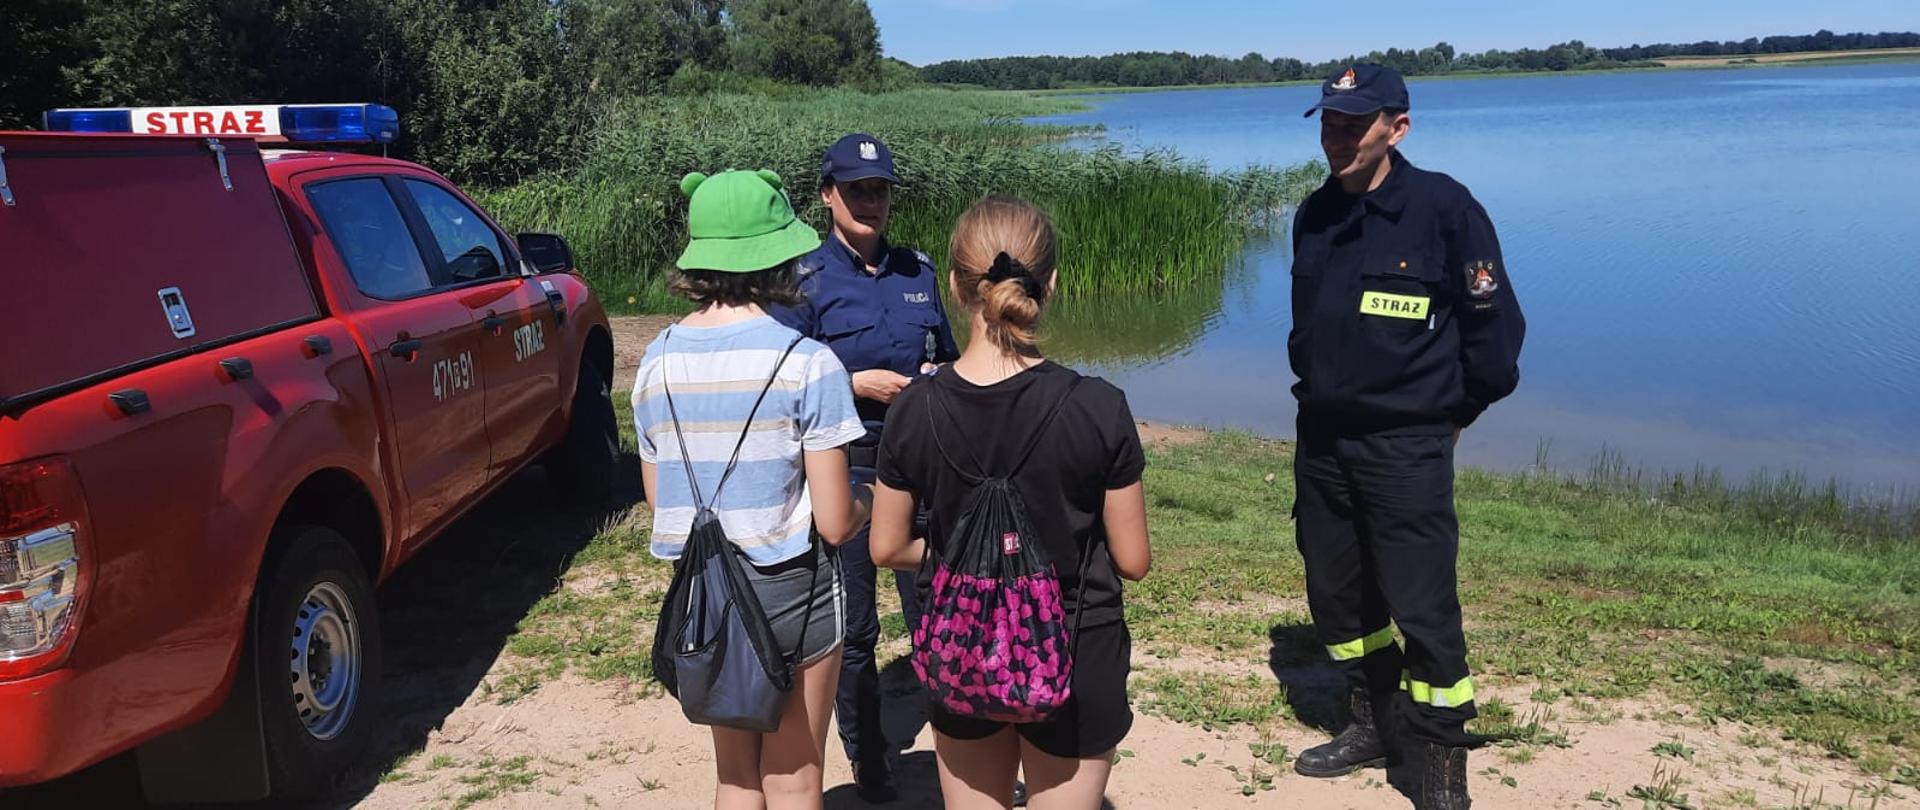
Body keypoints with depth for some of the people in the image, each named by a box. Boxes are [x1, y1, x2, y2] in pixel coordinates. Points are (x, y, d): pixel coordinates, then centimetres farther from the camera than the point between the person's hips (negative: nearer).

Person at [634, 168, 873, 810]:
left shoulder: (656, 361, -2)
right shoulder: (807, 364, -17)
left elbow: (659, 501, 6)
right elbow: (835, 524, -15)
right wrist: (868, 496, 6)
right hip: (790, 590, -4)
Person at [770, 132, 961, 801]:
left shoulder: (918, 270, 8)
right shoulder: (805, 281, -5)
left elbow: (948, 358, 18)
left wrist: (938, 379, -3)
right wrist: (860, 383, -16)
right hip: (844, 469, -3)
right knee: (852, 626, 8)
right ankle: (867, 759, 25)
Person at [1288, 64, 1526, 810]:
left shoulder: (1444, 207, -13)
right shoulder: (1314, 215, 5)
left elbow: (1494, 324, -7)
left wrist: (1453, 412, 0)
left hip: (1404, 448, -6)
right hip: (1320, 440, 6)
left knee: (1422, 609, -2)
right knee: (1335, 597, 15)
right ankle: (1374, 725, 35)